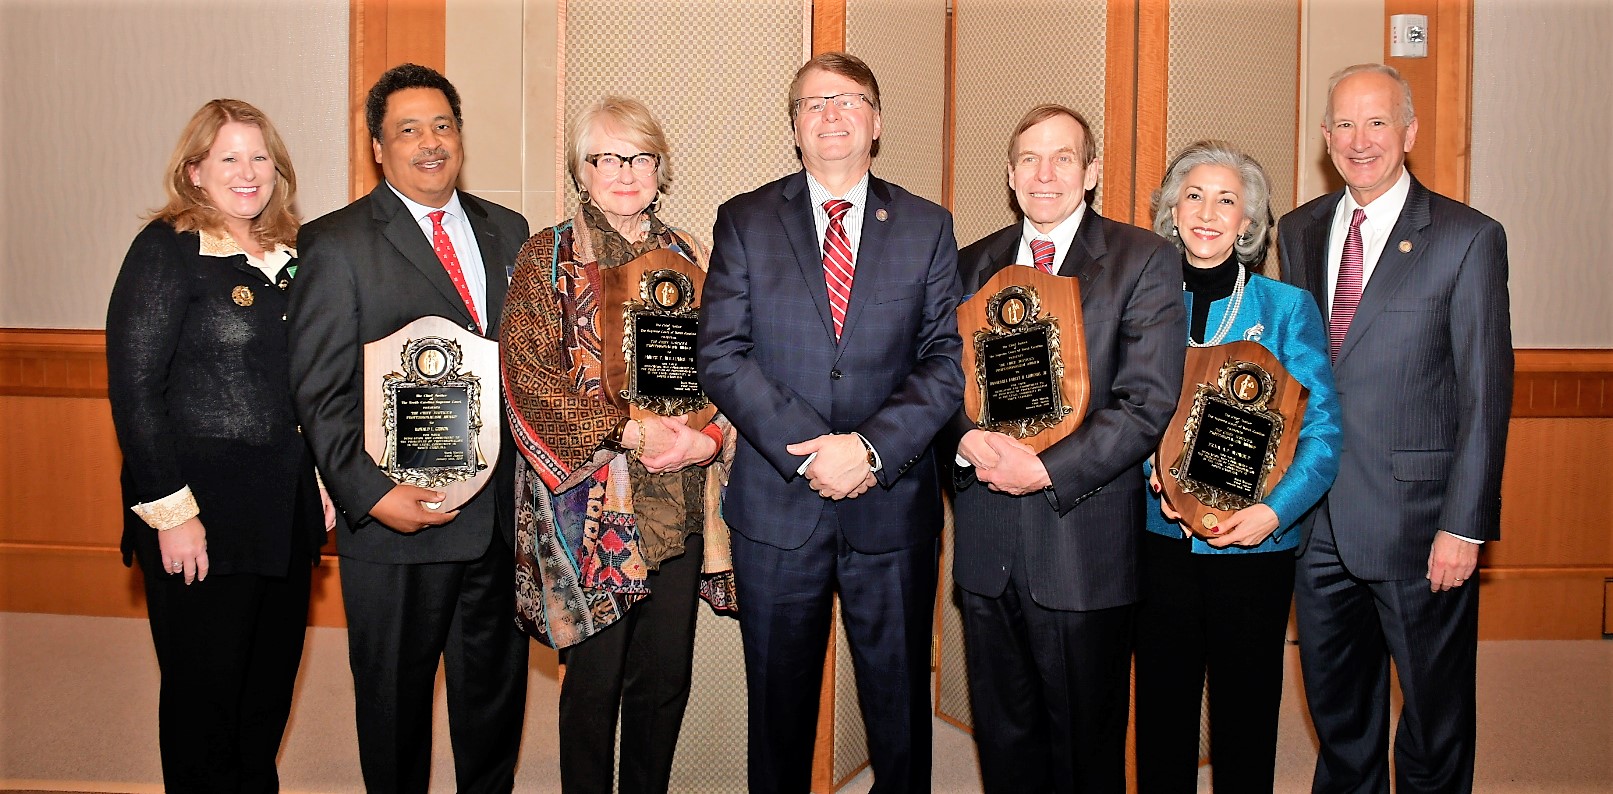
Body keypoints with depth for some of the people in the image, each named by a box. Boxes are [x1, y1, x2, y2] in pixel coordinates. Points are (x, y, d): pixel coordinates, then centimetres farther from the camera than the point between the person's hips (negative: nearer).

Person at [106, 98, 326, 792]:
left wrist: (320, 480, 8)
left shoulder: (287, 254, 10)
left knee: (273, 682, 15)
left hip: (284, 510, 6)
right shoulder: (167, 250, -8)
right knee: (205, 693, 6)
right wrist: (170, 511, -17)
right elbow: (133, 388, -13)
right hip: (201, 520, -6)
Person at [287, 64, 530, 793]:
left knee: (497, 687, 17)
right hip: (397, 516, -4)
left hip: (502, 511, 4)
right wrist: (371, 493, -17)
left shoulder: (506, 231, 11)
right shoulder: (336, 243, -4)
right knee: (396, 698, 11)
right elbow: (320, 392, -8)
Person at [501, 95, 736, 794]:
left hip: (679, 501, 4)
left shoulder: (686, 258, 13)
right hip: (592, 505, -3)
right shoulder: (548, 258, 1)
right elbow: (531, 377, -8)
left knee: (667, 676, 9)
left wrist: (707, 438, -9)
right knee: (595, 678, 3)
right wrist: (627, 430, -15)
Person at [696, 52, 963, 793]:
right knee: (778, 707, 14)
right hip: (776, 509, 0)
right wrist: (809, 451, -16)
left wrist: (872, 447, -16)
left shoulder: (927, 227, 5)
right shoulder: (744, 222, 3)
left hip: (892, 506, 1)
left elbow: (946, 361, -2)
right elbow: (722, 357, -5)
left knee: (900, 710, 11)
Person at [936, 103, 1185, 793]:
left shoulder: (1143, 261, -2)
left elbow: (1148, 400, -11)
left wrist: (1046, 469, -17)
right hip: (986, 544, 4)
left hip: (1084, 543, -4)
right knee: (1003, 737, 15)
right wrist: (968, 441, -12)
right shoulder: (972, 265, 12)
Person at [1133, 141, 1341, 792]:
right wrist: (1154, 474, -12)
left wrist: (1274, 510, -19)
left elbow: (1321, 431, -6)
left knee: (1246, 712, 10)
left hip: (1255, 545, -1)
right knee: (1162, 708, 10)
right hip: (1160, 538, 2)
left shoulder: (1287, 307, -1)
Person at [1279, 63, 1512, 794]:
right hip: (1318, 518, 4)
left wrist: (1463, 526, -13)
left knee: (1434, 716, 11)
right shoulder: (1299, 232, 8)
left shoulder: (1468, 238, -7)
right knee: (1337, 710, 18)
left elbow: (1486, 393, -9)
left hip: (1416, 521, -4)